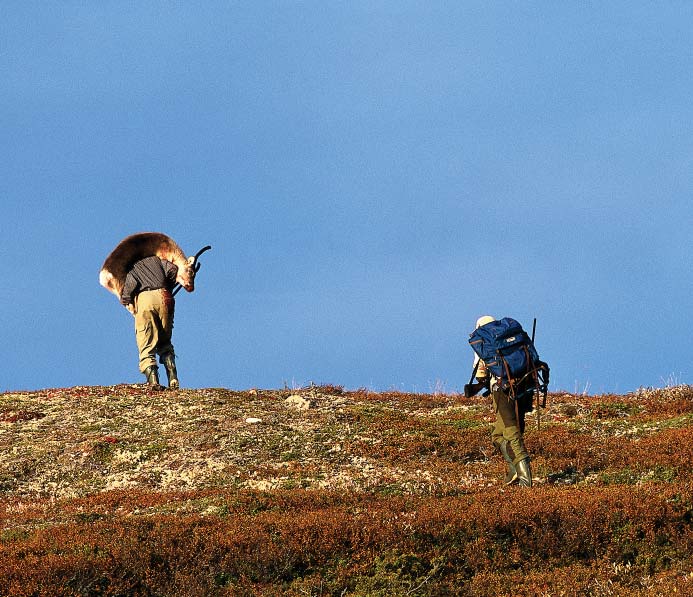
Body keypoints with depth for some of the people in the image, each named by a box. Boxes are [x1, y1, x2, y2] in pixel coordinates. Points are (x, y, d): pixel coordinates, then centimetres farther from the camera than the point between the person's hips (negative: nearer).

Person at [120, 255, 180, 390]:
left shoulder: (132, 269, 22)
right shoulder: (156, 260, 29)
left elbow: (131, 283, 0)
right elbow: (173, 269, 12)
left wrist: (128, 302, 8)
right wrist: (168, 287, 25)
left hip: (144, 299, -2)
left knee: (146, 346, -2)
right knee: (165, 344, 16)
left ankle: (153, 380, -22)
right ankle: (173, 379, 0)